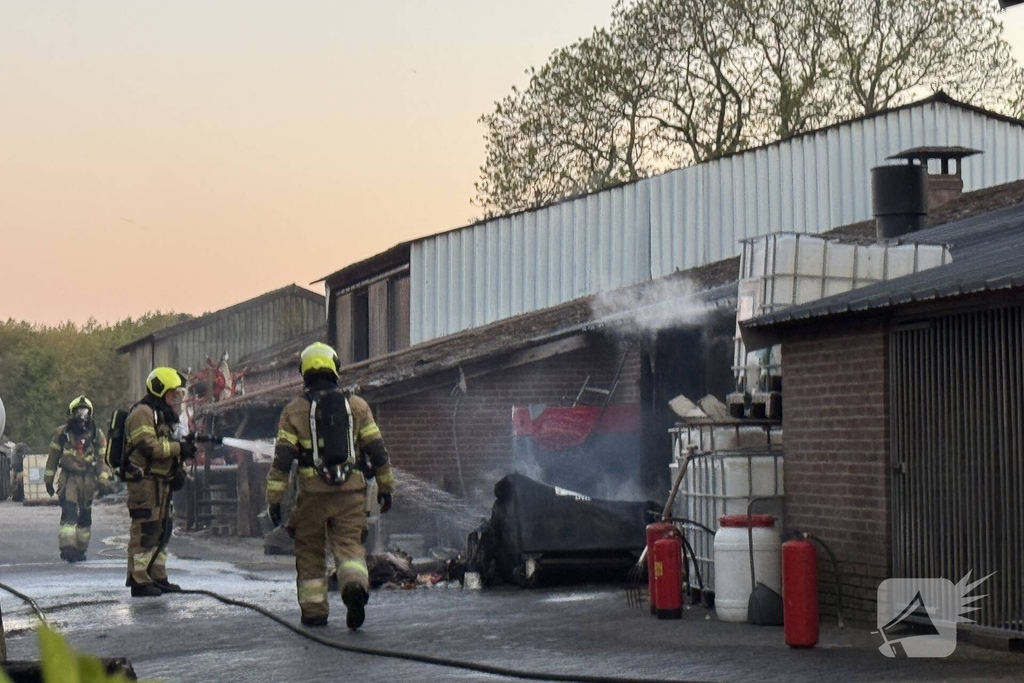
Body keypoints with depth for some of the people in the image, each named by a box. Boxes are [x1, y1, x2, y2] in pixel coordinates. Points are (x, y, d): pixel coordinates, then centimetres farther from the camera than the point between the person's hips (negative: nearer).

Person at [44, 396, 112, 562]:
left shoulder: (97, 435, 3)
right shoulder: (62, 433, 1)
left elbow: (102, 459, 4)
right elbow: (53, 456, 8)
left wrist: (103, 480, -5)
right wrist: (48, 479, 8)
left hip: (88, 479, 2)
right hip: (68, 478, -2)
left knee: (85, 516, 8)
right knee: (69, 512, -17)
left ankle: (80, 549, 19)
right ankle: (67, 547, -22)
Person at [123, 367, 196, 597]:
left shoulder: (165, 416, 22)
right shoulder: (143, 413, -11)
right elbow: (149, 446, -22)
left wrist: (185, 446, 7)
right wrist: (179, 448, -17)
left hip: (161, 481, 11)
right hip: (143, 480, -10)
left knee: (162, 529, 13)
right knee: (145, 529, -12)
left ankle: (158, 577, 20)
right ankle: (139, 580, -11)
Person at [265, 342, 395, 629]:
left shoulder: (294, 410, 3)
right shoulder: (356, 405, 7)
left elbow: (282, 458, -2)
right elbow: (377, 449, 8)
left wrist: (274, 498, 0)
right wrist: (386, 486, 17)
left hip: (313, 494, -1)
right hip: (351, 492, 1)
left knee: (310, 551, 11)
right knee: (349, 544, 0)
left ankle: (314, 610, 12)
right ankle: (355, 584, -29)